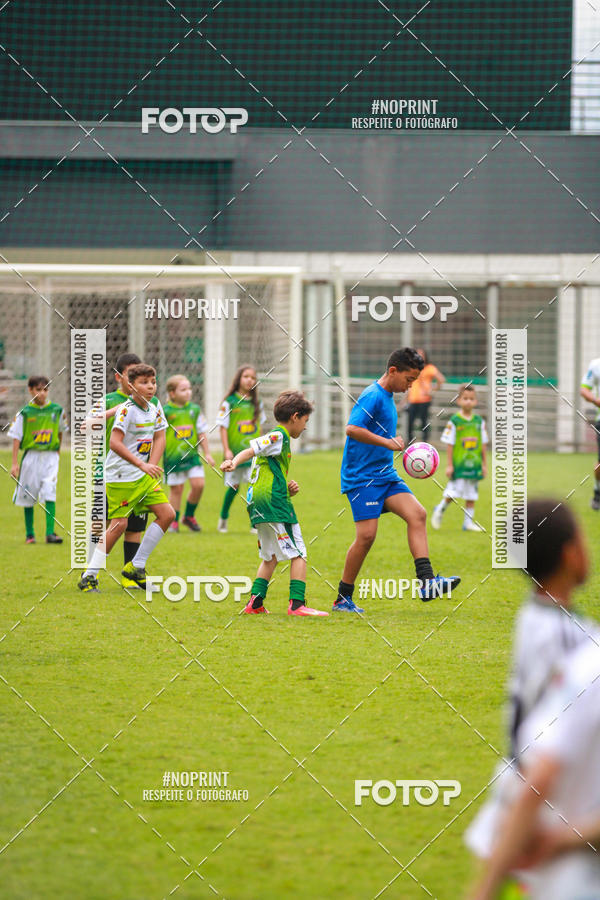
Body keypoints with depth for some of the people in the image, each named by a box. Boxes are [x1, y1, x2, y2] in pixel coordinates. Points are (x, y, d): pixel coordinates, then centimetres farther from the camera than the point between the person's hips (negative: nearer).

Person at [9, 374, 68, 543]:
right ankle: (29, 534, 19)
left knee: (49, 494, -13)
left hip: (50, 456, 0)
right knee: (28, 497, 7)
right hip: (30, 456, 0)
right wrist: (14, 463, -6)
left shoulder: (57, 410, 0)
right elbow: (16, 437, -2)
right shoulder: (25, 413, -4)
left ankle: (50, 533, -15)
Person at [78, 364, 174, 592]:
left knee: (167, 514, 1)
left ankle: (136, 567, 11)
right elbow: (115, 442, -25)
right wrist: (141, 465, -27)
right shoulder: (127, 409, -17)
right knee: (119, 524, -11)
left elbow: (159, 438, 15)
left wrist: (152, 466, 0)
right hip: (121, 476, -8)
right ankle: (89, 577, -2)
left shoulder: (155, 409, 7)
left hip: (144, 476, 8)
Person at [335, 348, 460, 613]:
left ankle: (426, 582, -17)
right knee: (366, 535, -11)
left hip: (385, 474, 9)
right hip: (361, 477, -9)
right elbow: (352, 429, -28)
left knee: (417, 514, -9)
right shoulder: (373, 396, -14)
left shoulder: (387, 397, 16)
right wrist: (388, 443, -23)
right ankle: (343, 599, 1)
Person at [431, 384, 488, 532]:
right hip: (458, 464, -4)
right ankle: (439, 510, 18)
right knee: (453, 493, -8)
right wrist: (449, 465, -6)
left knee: (471, 495, 8)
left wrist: (484, 464, 10)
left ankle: (468, 522, 16)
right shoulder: (454, 421, -6)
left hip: (474, 464, 4)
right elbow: (450, 444, -4)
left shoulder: (479, 421, 5)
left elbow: (483, 444, 11)